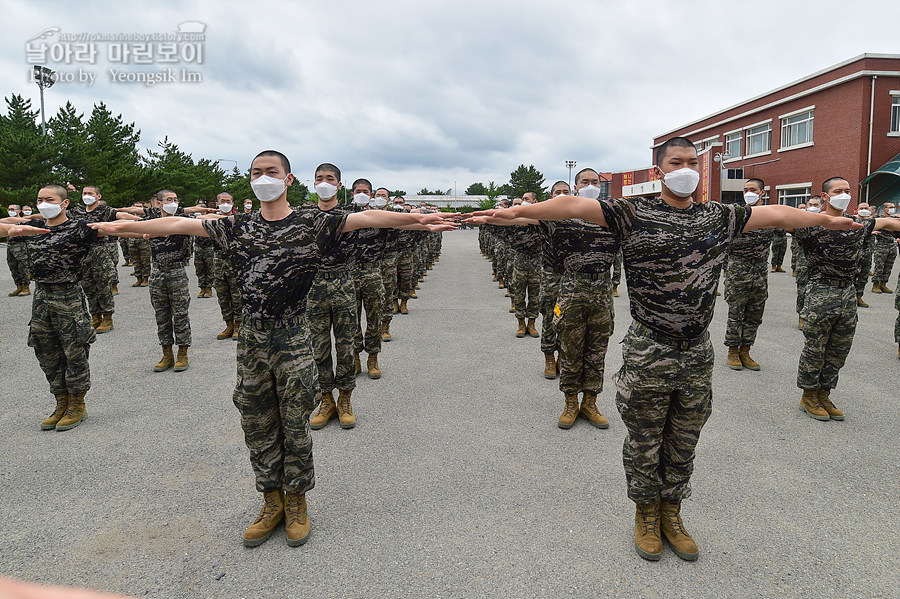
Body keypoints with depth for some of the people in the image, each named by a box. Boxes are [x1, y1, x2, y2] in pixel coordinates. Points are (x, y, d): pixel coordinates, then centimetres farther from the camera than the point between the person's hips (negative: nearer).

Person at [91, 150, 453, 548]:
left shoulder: (312, 223, -5)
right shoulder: (237, 226, 6)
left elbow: (367, 218, -16)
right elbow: (177, 224, 7)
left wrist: (414, 219, -28)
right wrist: (122, 226, 5)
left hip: (292, 338, -3)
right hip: (251, 337, 4)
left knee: (295, 424, 6)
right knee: (257, 424, 11)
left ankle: (296, 501, 25)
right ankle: (272, 501, 28)